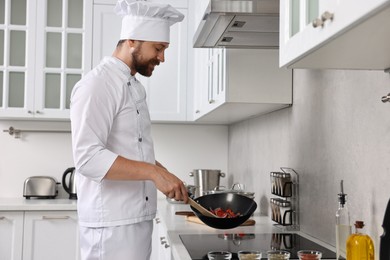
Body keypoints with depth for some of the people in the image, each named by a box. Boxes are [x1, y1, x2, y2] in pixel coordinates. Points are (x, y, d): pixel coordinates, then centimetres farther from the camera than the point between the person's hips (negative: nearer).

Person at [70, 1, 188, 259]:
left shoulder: (135, 87, 15)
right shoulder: (98, 83, -14)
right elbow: (88, 157, -24)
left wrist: (171, 181, 10)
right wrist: (154, 173, -27)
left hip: (139, 217, 9)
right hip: (112, 223, -9)